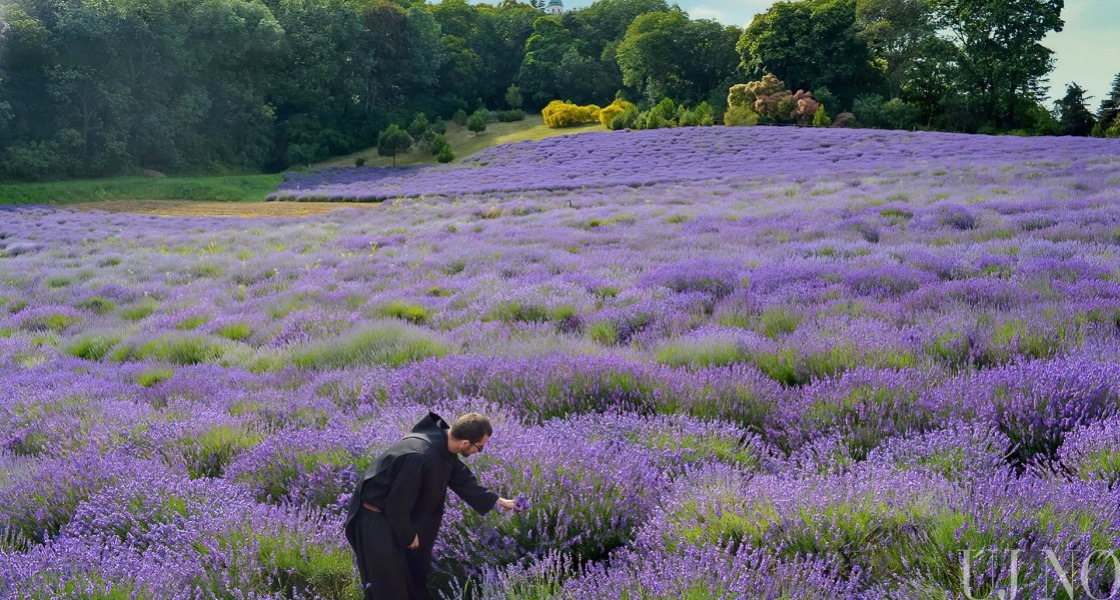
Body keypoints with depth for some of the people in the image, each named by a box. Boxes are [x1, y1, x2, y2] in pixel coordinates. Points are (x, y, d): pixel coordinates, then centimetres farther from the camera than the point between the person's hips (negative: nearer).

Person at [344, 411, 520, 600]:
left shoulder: (443, 444, -10)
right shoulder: (419, 457, -38)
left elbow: (461, 478, 7)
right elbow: (397, 504, -29)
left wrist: (497, 500, 10)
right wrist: (408, 535, -13)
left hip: (399, 512, 9)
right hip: (376, 517, -9)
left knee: (416, 574, 20)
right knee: (389, 583, 2)